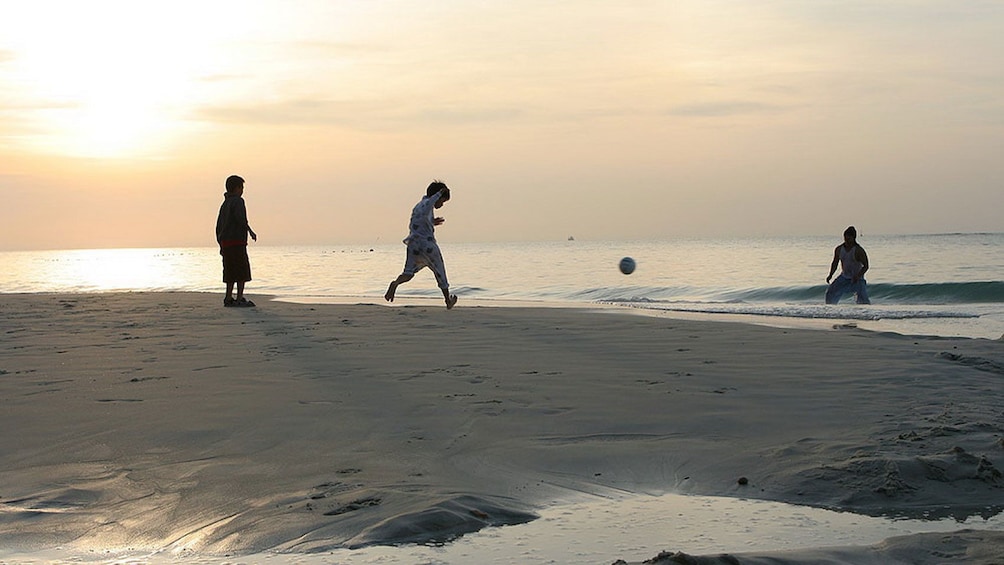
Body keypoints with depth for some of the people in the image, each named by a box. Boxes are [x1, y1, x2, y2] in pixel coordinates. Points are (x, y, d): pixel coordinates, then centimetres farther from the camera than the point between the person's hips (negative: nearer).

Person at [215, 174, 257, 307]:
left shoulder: (225, 204, 19)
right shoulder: (238, 201, -7)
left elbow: (218, 226, 20)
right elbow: (240, 218, -25)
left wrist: (221, 245, 24)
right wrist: (250, 231, -19)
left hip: (225, 242, 9)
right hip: (237, 241, -9)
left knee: (231, 271, 12)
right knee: (242, 271, -5)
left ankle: (228, 298, 10)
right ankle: (239, 299, -9)